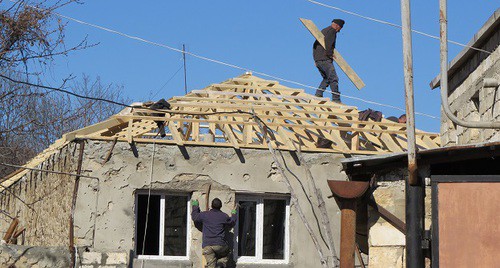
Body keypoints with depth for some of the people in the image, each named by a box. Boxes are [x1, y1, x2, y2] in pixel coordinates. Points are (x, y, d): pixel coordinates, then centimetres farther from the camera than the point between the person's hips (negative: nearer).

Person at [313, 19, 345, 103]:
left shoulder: (323, 31, 23)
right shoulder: (332, 30, -4)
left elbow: (316, 44, 23)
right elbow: (328, 43, -21)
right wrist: (329, 54, -12)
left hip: (317, 59, 9)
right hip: (325, 59, -9)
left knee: (326, 78, 20)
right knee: (333, 78, -9)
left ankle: (318, 94, 7)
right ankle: (336, 99, -13)